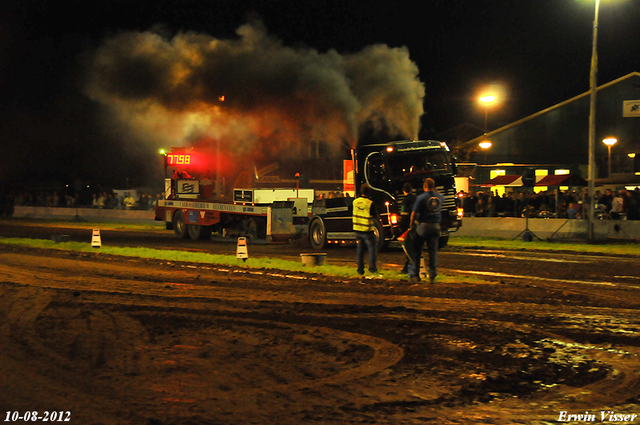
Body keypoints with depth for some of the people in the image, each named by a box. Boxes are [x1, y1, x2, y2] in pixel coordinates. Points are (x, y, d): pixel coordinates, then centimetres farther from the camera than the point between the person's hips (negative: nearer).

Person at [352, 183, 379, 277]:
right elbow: (375, 216, -8)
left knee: (359, 250, 12)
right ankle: (372, 269, 6)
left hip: (357, 229, 5)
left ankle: (360, 270, 14)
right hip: (367, 230, -5)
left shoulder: (355, 201, -1)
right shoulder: (370, 203, -16)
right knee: (372, 249, 8)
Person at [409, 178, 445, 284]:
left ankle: (414, 275, 4)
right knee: (433, 251, 8)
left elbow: (414, 213, -11)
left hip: (423, 226, -4)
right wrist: (435, 191, 28)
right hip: (435, 226, 4)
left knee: (417, 251, 5)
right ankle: (432, 276, 8)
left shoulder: (421, 197, -11)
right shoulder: (439, 197, 3)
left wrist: (412, 224, 2)